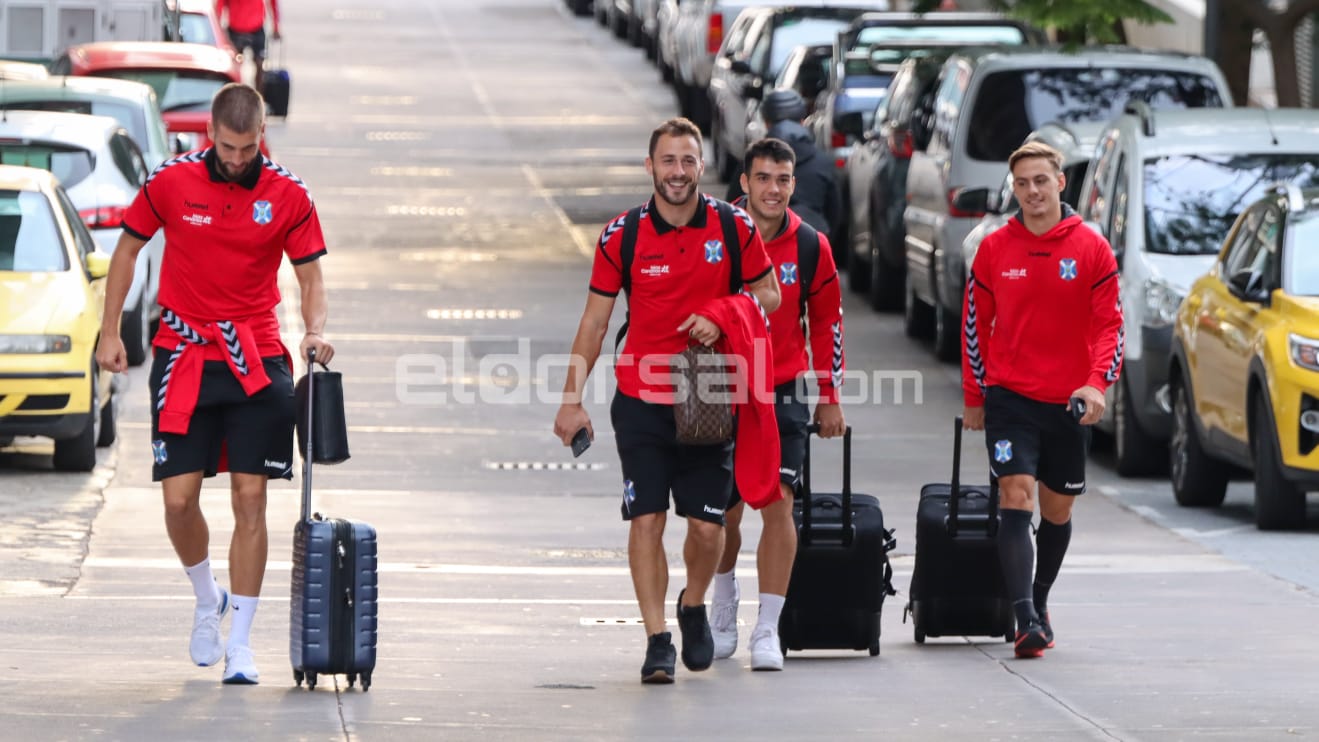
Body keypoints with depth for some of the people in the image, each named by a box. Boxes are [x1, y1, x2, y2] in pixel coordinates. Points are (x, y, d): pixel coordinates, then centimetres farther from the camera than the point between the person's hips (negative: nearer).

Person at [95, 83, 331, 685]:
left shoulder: (287, 195, -1)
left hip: (256, 363, 0)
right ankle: (208, 601, 24)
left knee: (250, 501, -4)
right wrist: (109, 333, 7)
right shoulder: (171, 182, -2)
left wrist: (315, 331, -13)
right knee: (179, 499, -5)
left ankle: (240, 645, 4)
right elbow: (128, 248, 10)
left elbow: (310, 277, 6)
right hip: (183, 357, 0)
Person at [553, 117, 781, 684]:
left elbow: (768, 295, 9)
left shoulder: (734, 228, -2)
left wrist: (721, 319, -10)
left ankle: (693, 606, 29)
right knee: (645, 519, -7)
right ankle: (657, 640, -3)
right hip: (641, 399, 0)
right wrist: (572, 399, 0)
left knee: (707, 525, 0)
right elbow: (594, 322, 3)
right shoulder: (622, 235, -3)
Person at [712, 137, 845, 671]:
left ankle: (767, 631, -11)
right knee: (724, 511, 8)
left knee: (778, 502, -13)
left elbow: (826, 321, 9)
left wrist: (830, 397, 10)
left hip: (783, 395, 0)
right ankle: (724, 606, 35)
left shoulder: (811, 247, -2)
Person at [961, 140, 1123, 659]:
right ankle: (1026, 620, -22)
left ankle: (1040, 602, 34)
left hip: (1068, 404, 1)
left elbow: (1109, 324, -3)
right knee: (1017, 499, -15)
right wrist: (974, 398, 9)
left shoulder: (1092, 249, -2)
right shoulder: (995, 250, 1)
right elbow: (975, 324, 8)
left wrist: (1096, 384, -18)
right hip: (1010, 400, -1)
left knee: (1057, 509, 13)